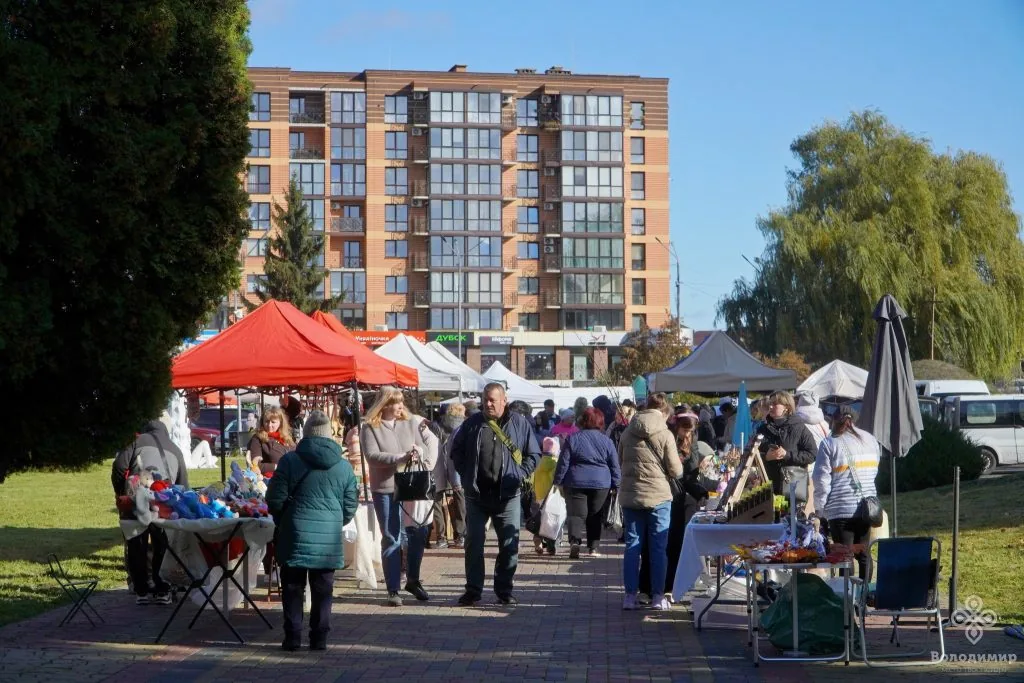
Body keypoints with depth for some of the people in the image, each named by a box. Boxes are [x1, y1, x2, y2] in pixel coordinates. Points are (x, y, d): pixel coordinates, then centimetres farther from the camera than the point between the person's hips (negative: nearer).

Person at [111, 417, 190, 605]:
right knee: (162, 547, 11)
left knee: (137, 546, 6)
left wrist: (119, 492, 13)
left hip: (136, 500, -2)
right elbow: (183, 484, 22)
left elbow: (119, 465, 0)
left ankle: (141, 592, 8)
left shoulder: (138, 441, 13)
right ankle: (162, 591, 10)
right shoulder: (175, 450, 24)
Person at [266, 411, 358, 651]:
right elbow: (350, 506, 6)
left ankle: (293, 636, 7)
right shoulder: (344, 466, 2)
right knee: (323, 590, 10)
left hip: (296, 535, -2)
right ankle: (319, 637, 11)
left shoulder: (290, 461, -5)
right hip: (329, 540, 2)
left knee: (293, 587, 8)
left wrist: (281, 522, 14)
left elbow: (275, 499, -4)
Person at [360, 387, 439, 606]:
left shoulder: (412, 422, 5)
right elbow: (372, 456, -14)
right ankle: (393, 590, 3)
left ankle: (413, 580, 29)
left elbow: (432, 440, 6)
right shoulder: (370, 428, -4)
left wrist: (428, 462, -10)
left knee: (418, 533, 9)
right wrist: (401, 458, -22)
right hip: (386, 489, -3)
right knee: (391, 539, 0)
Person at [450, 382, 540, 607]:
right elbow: (456, 450, 15)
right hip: (477, 494, 1)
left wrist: (519, 475, -4)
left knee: (509, 545, 2)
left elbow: (534, 455, 7)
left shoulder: (519, 423, 3)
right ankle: (473, 590, 11)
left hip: (507, 495, -1)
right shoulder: (473, 423, 6)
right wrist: (466, 474, 3)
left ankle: (504, 591, 13)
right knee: (473, 543, 3)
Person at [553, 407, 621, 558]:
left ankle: (575, 541, -21)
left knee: (576, 514, 0)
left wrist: (558, 481, 3)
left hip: (575, 483, -2)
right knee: (595, 516, 14)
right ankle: (594, 547, 12)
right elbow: (615, 466, 6)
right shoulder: (607, 441, 3)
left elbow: (563, 463, -4)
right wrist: (615, 485, 12)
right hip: (601, 484, 2)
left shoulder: (572, 439, -3)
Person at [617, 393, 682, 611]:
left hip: (629, 496, 3)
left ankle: (630, 595, 6)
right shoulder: (664, 435, -9)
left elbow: (620, 461, 15)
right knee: (658, 548, 4)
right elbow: (676, 471, -7)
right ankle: (658, 596, 6)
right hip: (658, 496, -3)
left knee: (632, 545, 8)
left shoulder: (627, 433, 3)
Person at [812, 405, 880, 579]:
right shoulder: (870, 440, 8)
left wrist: (820, 508, 0)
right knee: (863, 554, 11)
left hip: (841, 509, -4)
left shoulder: (829, 443, -7)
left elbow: (822, 480, -9)